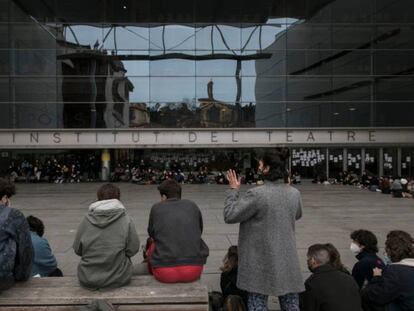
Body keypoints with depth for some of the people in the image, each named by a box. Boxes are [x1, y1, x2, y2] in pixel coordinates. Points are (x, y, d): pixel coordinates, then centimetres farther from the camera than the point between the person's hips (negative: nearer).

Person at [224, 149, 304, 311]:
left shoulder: (257, 194, -19)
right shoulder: (294, 193, -1)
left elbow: (229, 215, -11)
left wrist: (233, 190, 1)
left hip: (261, 261, -5)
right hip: (287, 259, 5)